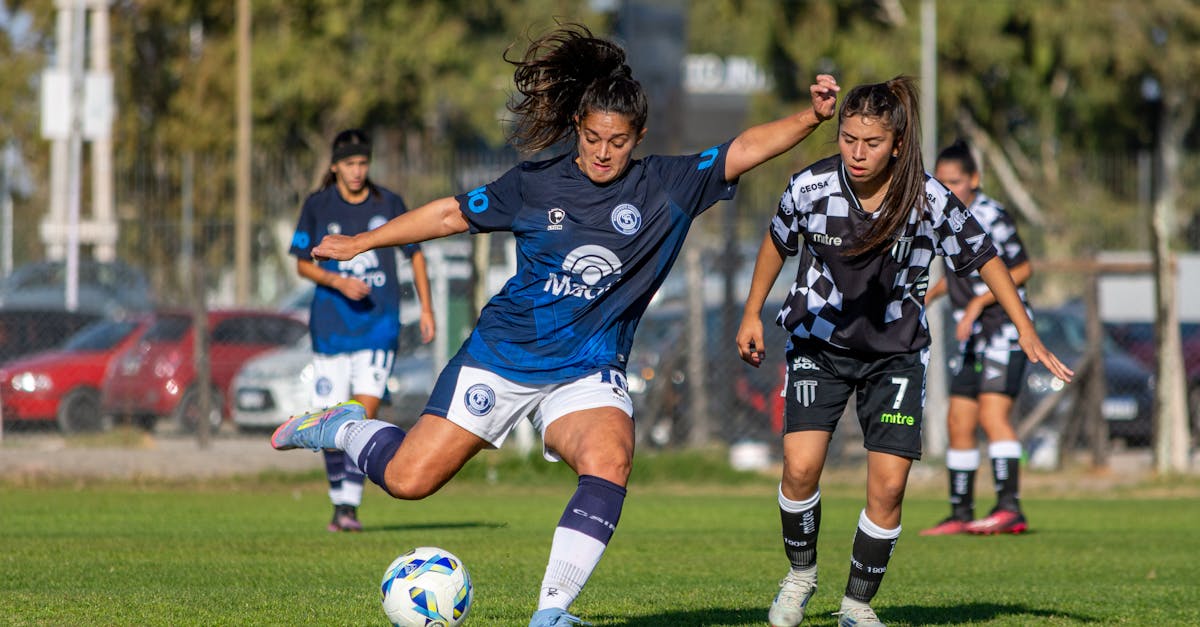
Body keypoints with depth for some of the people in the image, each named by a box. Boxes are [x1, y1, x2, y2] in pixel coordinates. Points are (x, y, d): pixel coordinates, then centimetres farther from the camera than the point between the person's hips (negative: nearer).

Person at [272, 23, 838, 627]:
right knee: (408, 480, -2)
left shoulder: (667, 187, -3)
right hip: (502, 354, 0)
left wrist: (811, 115, -29)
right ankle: (342, 428, 31)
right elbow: (452, 214, 9)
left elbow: (745, 148, -13)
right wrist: (362, 242, 15)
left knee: (610, 463, -31)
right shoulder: (535, 186, -2)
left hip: (587, 372, 0)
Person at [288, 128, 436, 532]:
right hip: (331, 324, 1)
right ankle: (339, 502, 18)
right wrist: (337, 281, -14)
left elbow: (415, 255, 13)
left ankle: (350, 505, -17)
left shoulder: (388, 204, 2)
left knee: (366, 408, -16)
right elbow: (303, 264, 5)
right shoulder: (318, 206, 1)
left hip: (379, 321, -1)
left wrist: (426, 309, 9)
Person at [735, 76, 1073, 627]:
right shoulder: (811, 187, -15)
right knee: (800, 467, -16)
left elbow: (984, 259, -4)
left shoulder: (931, 202, -18)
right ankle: (801, 573, 11)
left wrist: (1027, 333, -5)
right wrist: (752, 314, 11)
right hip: (819, 343, 0)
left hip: (896, 353, 0)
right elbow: (777, 244, 6)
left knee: (888, 485, -9)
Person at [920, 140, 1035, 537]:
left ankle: (1009, 508, -27)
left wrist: (978, 302, -19)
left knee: (992, 414, -20)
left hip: (1005, 328, -9)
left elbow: (1022, 269, -12)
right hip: (973, 337, 9)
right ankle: (961, 514, 15)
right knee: (958, 422, 8)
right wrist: (928, 296, 16)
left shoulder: (991, 216, -12)